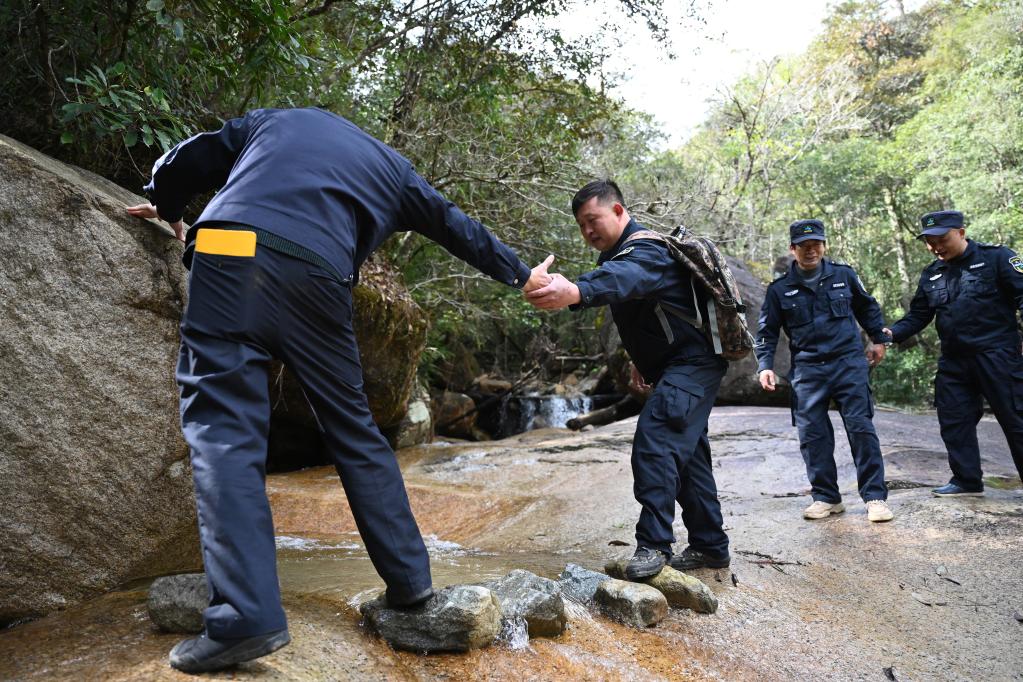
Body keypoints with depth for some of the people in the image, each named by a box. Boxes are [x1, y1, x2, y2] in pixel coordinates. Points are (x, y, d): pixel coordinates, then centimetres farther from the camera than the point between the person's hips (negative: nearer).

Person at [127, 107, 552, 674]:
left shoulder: (271, 119, 32)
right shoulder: (391, 167, 31)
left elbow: (184, 163, 25)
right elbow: (458, 228, 38)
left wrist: (168, 210, 46)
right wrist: (520, 274, 50)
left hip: (231, 252, -1)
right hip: (317, 276, 1)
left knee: (223, 424, -4)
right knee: (352, 425, 12)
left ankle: (245, 616, -13)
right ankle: (409, 577, 17)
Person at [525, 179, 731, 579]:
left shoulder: (645, 251, -20)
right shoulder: (622, 252, 14)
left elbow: (622, 278, -45)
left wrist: (575, 292, -65)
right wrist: (643, 362, 18)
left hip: (693, 362, -11)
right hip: (678, 366, 11)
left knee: (655, 441, -24)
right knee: (685, 452, 14)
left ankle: (653, 544, -21)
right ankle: (709, 546, 24)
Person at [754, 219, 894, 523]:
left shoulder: (844, 275, 5)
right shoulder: (780, 289, 3)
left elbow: (868, 307, 21)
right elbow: (766, 332, 8)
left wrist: (879, 339, 22)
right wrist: (765, 365, -3)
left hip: (850, 363, 0)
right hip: (807, 370, 1)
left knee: (861, 427, -4)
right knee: (812, 435, 0)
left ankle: (875, 496, 5)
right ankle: (826, 497, 13)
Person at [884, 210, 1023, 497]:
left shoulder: (996, 258, -4)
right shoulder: (931, 275, 13)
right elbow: (917, 316, 14)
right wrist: (891, 333, -4)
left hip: (997, 357, -6)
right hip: (953, 361, 6)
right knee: (954, 420, 8)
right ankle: (967, 480, 19)